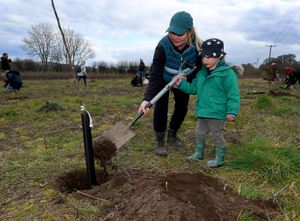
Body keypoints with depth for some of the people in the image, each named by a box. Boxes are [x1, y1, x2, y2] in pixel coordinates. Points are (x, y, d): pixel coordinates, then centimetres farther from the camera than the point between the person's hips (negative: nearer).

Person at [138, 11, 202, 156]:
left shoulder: (197, 46, -30)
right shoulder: (163, 45, -36)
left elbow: (200, 67, -14)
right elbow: (155, 74, -38)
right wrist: (147, 98, -47)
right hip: (163, 80, -3)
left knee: (182, 108, 7)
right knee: (161, 107, -11)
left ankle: (172, 135, 29)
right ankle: (159, 142, 3)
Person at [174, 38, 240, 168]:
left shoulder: (227, 73, -14)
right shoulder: (202, 72, 8)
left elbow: (233, 94, -15)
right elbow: (193, 88, 14)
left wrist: (232, 112, -19)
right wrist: (181, 84, 2)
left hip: (217, 114, -7)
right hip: (202, 112, 8)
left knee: (217, 135, 6)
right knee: (200, 133, 19)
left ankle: (219, 159, 25)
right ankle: (199, 154, 39)